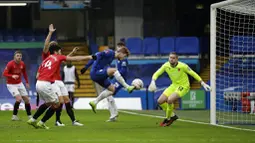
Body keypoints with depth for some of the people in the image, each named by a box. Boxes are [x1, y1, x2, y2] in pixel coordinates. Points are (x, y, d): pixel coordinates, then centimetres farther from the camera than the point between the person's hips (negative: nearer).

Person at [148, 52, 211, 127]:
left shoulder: (182, 66, -23)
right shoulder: (166, 66, -11)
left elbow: (193, 74, -12)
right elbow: (156, 74, -4)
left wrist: (203, 83, -14)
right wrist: (153, 82, -25)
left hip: (183, 86, -6)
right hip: (174, 85, 6)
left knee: (169, 100, -27)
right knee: (160, 101, -2)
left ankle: (168, 119, -4)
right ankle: (172, 115, 19)